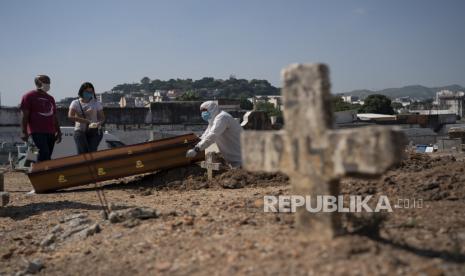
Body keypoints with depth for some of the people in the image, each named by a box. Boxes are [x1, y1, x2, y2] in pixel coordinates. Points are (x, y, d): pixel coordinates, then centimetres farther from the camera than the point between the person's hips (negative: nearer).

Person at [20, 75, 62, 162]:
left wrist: (58, 132, 19)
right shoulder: (29, 96, 2)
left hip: (50, 132, 6)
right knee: (44, 153, -19)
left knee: (47, 156, 4)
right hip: (37, 131, -6)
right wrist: (24, 131, -12)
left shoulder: (50, 98, 20)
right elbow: (24, 115, -4)